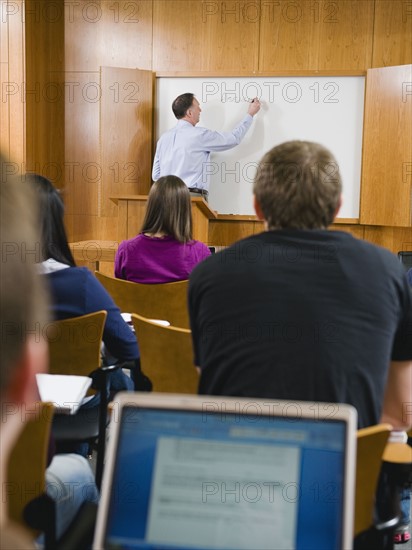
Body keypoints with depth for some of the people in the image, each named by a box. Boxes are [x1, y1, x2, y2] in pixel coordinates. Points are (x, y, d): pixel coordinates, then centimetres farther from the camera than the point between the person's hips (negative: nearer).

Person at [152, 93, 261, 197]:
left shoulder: (164, 138, 11)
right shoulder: (200, 135, -6)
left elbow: (156, 174, 13)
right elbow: (234, 138, 2)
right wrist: (250, 114, 15)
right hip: (193, 195, -7)